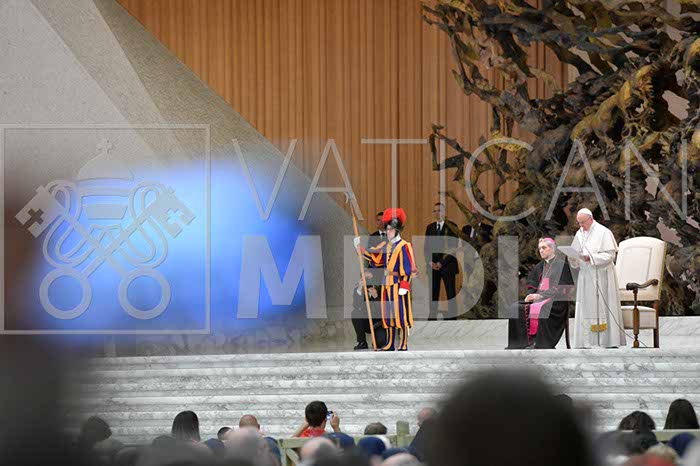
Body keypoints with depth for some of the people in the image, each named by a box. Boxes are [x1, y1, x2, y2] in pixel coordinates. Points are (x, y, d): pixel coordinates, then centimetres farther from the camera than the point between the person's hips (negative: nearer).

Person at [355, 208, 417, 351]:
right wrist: (361, 249, 18)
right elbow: (376, 261, 21)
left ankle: (403, 345, -4)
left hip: (398, 284, -8)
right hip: (387, 284, 8)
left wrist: (404, 285, -18)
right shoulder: (386, 246, 14)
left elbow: (408, 269, -13)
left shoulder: (404, 246, -10)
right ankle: (390, 344, 16)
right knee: (388, 315, 10)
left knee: (400, 314, -6)